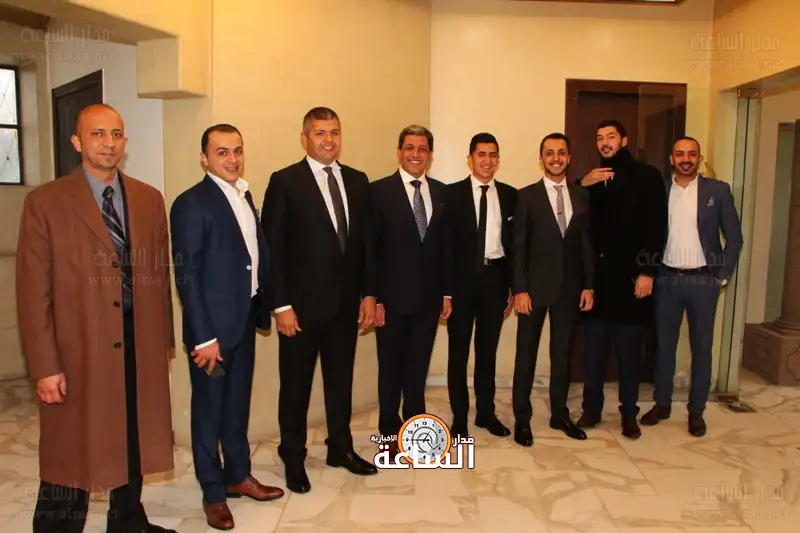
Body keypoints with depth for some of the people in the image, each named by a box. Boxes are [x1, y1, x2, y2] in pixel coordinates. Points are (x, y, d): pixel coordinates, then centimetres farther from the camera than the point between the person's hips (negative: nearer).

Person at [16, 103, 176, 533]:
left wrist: (164, 339, 9)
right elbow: (33, 291, -8)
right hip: (78, 350, -4)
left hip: (140, 344, 4)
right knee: (70, 453, 9)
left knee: (133, 442, 19)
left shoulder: (149, 199, 6)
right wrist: (44, 366, -11)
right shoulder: (45, 202, -6)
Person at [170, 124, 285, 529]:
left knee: (238, 405, 20)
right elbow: (186, 276, -17)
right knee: (209, 409, 9)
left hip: (245, 319, 7)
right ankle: (213, 492, 26)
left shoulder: (244, 196, 10)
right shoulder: (191, 204, -14)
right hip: (213, 325, -7)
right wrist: (204, 337, -19)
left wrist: (265, 307, 7)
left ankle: (238, 476, 37)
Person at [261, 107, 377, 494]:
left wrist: (369, 293, 5)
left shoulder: (357, 181, 7)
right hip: (302, 303, -4)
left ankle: (340, 448, 34)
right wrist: (281, 305, -13)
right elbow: (273, 248, -10)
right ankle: (293, 458, 28)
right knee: (296, 384, 9)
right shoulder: (284, 182, -7)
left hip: (347, 302, 5)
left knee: (341, 379, 16)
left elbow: (366, 241, 9)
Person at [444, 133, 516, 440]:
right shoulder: (452, 193, -2)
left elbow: (514, 243, 8)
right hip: (462, 278, -2)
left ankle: (486, 412, 27)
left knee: (488, 349, 13)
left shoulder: (510, 195, 7)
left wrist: (513, 286, 4)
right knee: (458, 350, 6)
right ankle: (459, 416, 20)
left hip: (495, 277, 3)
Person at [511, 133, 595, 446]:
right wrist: (519, 289, -12)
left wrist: (589, 285, 2)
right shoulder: (527, 196, -2)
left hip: (569, 287, 3)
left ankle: (559, 414, 27)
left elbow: (587, 244, 8)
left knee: (562, 353, 13)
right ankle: (522, 419, 17)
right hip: (535, 286, -3)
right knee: (527, 353, 5)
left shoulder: (582, 196, 8)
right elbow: (518, 247, -6)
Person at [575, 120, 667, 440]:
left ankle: (629, 414, 19)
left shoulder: (646, 176, 2)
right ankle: (592, 408, 20)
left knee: (628, 351, 6)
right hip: (596, 275, 3)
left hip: (630, 275, -3)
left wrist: (648, 271, -11)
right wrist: (582, 186, -7)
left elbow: (657, 227, -5)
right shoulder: (591, 178, 13)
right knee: (594, 348, 7)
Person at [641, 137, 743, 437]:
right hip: (666, 279, 1)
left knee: (702, 347, 7)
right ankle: (662, 404, 23)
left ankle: (696, 410, 19)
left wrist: (723, 276, -3)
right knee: (664, 344, 9)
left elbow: (734, 237, 1)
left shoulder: (718, 190, 0)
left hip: (703, 280, -1)